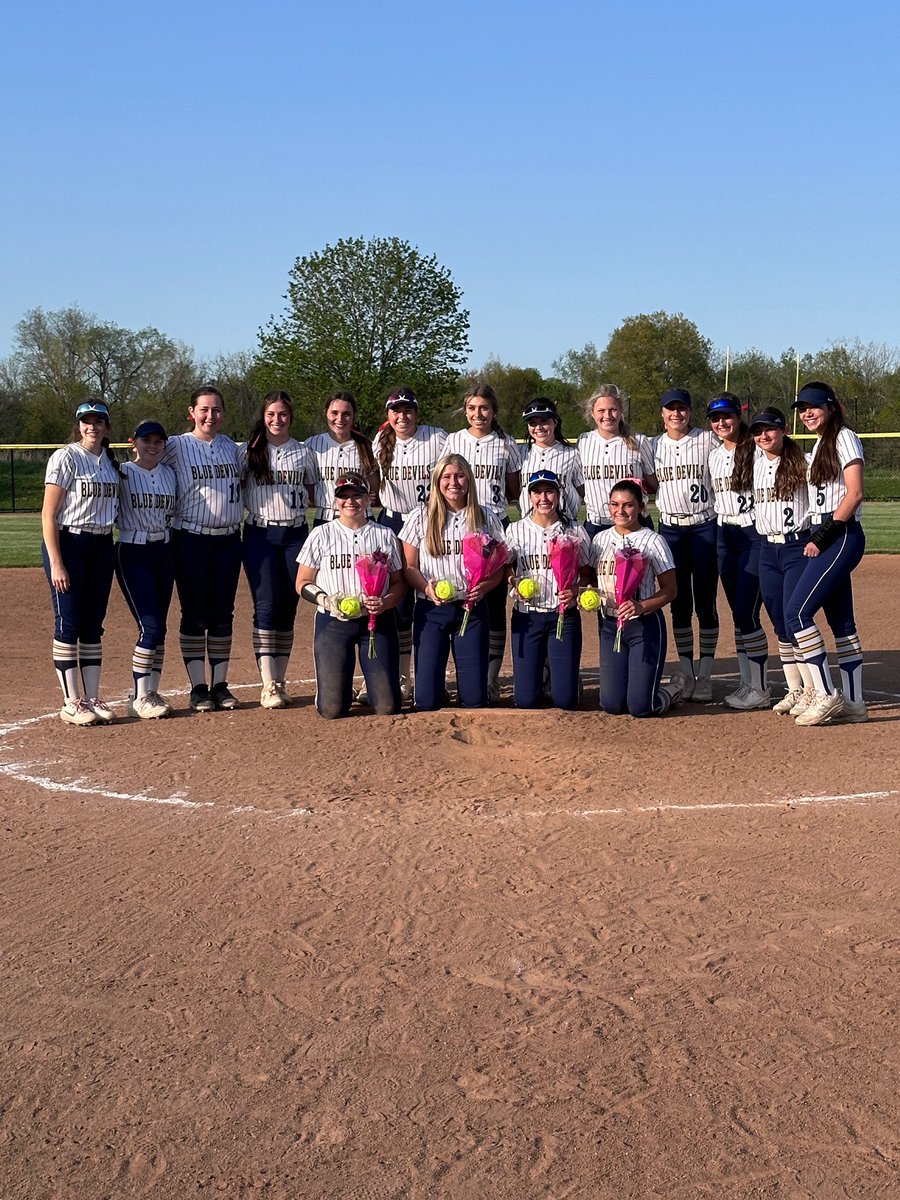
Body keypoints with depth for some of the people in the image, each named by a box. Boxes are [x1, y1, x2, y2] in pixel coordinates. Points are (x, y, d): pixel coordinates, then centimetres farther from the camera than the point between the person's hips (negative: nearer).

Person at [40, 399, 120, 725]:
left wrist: (112, 554, 10)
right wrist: (56, 563, -17)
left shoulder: (111, 461, 11)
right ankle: (71, 703, 2)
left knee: (93, 624, 9)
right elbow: (48, 514, -12)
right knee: (69, 624, -3)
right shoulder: (65, 458, -8)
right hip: (68, 543, -6)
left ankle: (92, 698, 15)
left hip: (102, 546, 6)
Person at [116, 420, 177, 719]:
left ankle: (151, 692, 17)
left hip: (164, 553, 5)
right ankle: (139, 698, -3)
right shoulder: (122, 474, -5)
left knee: (159, 627, 7)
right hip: (132, 555, -5)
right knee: (150, 627, -12)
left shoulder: (170, 474, 8)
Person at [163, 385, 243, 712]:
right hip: (191, 540, -4)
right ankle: (198, 688, 7)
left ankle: (220, 685, 16)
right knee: (195, 615, 0)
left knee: (223, 614, 8)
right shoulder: (177, 446, -3)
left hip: (229, 540, 4)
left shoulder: (231, 447, 11)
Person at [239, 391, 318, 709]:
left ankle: (279, 682, 9)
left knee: (288, 609, 2)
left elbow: (312, 494, 18)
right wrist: (251, 506, -6)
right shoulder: (247, 452, 5)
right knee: (266, 606, -10)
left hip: (296, 534, 2)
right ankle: (268, 685, -9)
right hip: (260, 534, -2)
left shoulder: (304, 453, 11)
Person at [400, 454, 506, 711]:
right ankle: (436, 688, 29)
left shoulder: (486, 518, 7)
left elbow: (499, 567, 8)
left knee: (475, 699, -3)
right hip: (430, 610, -1)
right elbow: (408, 567, 3)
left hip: (472, 609, 1)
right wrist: (427, 588, -17)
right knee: (427, 701, -5)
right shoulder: (420, 519, 4)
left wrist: (483, 588, -13)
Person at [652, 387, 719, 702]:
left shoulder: (707, 440, 0)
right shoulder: (654, 446, 8)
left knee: (705, 603, -2)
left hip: (704, 527, -2)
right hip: (670, 529, 2)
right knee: (680, 604, 5)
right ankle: (686, 674, 13)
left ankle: (705, 676, 5)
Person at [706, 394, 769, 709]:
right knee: (737, 614, 10)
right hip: (724, 535, 7)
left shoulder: (756, 450, -9)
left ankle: (761, 691, 1)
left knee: (747, 613, -9)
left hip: (754, 534, -7)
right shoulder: (713, 454, 13)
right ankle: (746, 683, 18)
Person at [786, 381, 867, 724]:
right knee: (841, 622, 9)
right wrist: (815, 539, 9)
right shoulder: (819, 445, 19)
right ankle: (853, 704, 12)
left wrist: (823, 536, -17)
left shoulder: (844, 438, -7)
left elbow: (855, 493, -16)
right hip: (825, 540, 9)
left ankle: (827, 696, -11)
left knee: (797, 612, -14)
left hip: (842, 537, -9)